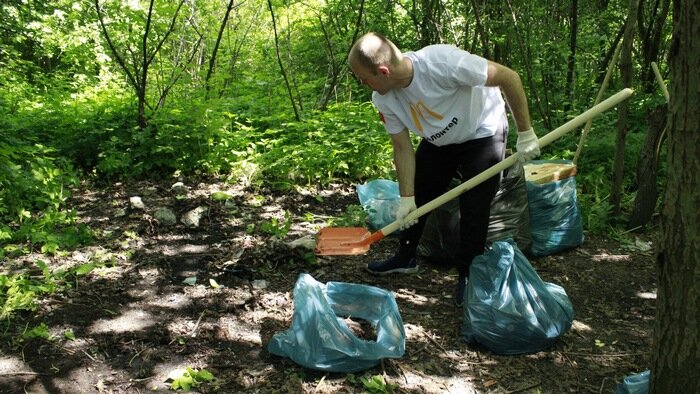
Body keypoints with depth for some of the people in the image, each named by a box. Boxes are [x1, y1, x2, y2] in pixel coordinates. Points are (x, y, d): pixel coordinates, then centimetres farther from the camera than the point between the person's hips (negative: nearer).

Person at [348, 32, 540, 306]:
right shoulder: (384, 99, -20)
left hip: (482, 134, -5)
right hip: (438, 140, 6)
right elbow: (403, 148, -10)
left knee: (473, 207, -7)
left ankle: (468, 276, 12)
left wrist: (525, 133, -26)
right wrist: (407, 197, -14)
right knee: (417, 197, 8)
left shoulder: (442, 62, -40)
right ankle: (405, 258, 30)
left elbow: (509, 77, -31)